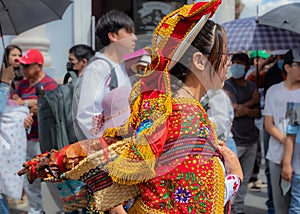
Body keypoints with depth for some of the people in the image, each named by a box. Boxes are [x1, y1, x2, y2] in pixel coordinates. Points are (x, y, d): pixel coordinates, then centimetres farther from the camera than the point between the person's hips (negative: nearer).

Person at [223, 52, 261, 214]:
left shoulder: (252, 87, 12)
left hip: (251, 140, 6)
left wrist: (245, 110, -15)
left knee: (245, 178, 11)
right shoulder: (227, 86, -7)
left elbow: (258, 114, 5)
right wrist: (252, 101, -6)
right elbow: (234, 110, -18)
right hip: (234, 140, -6)